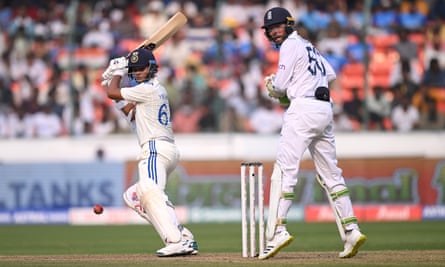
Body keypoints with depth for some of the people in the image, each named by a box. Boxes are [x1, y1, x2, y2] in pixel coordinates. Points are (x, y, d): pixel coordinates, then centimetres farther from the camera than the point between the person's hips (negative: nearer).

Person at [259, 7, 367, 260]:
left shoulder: (291, 45, -3)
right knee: (331, 173, 10)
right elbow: (331, 74, 30)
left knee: (285, 170, -12)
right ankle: (351, 230, 5)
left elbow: (280, 85, -9)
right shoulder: (309, 46, 23)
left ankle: (278, 229, -21)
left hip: (304, 107, -9)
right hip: (326, 108, 9)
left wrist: (272, 86, 12)